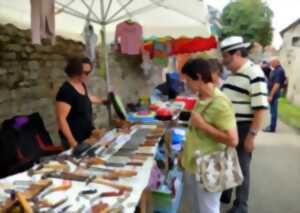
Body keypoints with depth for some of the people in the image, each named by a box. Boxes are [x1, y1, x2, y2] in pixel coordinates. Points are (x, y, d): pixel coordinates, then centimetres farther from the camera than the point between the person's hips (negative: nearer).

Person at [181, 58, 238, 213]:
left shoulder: (220, 103, -23)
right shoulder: (201, 99, 3)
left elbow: (232, 140, -27)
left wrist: (202, 124, -24)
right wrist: (185, 154, 17)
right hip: (192, 164, 8)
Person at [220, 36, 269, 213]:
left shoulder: (254, 74, -18)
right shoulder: (233, 73, 9)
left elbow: (261, 108, -22)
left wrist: (252, 135, -23)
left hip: (243, 129, -8)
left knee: (241, 167, 7)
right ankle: (224, 194, 42)